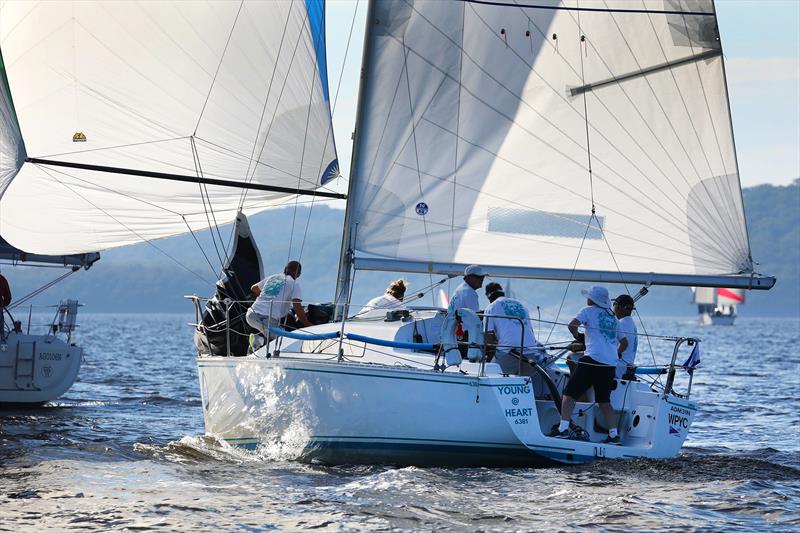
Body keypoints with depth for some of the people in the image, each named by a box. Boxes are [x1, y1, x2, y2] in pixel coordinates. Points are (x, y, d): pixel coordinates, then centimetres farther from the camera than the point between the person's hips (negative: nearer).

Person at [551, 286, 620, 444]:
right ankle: (614, 435, 7)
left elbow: (572, 325, -10)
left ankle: (563, 429, -13)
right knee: (604, 401, 15)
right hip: (611, 364, 6)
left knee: (569, 393, -2)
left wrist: (578, 337, 9)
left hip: (593, 359, -6)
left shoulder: (589, 311, 3)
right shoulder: (612, 317, 21)